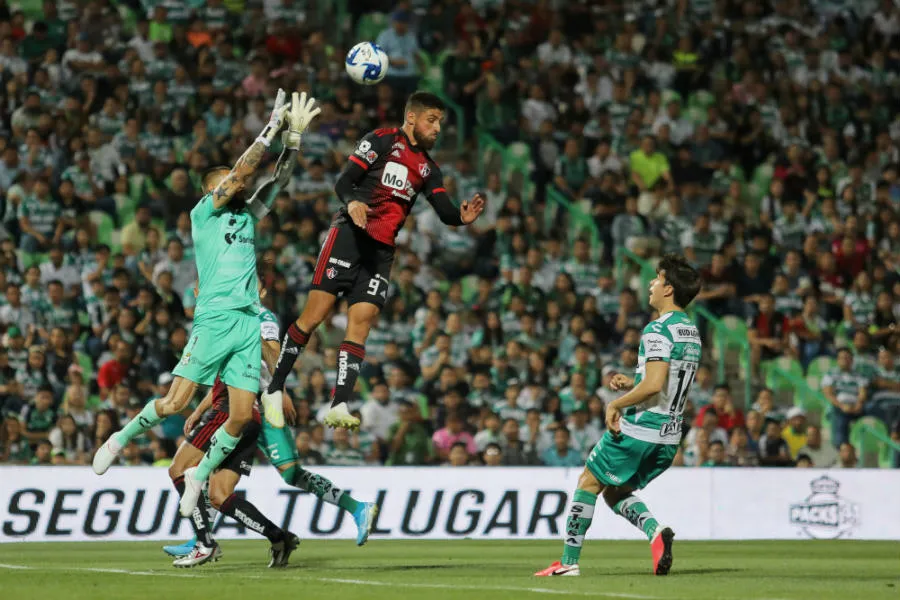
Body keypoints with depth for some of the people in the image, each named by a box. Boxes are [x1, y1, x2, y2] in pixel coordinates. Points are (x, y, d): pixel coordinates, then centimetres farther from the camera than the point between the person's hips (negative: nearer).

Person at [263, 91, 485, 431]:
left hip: (382, 250, 6)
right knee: (314, 316, -8)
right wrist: (352, 202, -28)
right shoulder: (382, 140, 1)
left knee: (360, 325, -4)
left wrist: (462, 217, -14)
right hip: (349, 235, -6)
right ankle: (274, 390, 1)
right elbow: (343, 182, -6)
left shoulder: (428, 168, 18)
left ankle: (338, 407, -9)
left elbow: (445, 211, 9)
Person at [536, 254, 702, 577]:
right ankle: (655, 532, -8)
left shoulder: (658, 330, -16)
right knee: (614, 491, 19)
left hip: (638, 428, -8)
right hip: (669, 437, 8)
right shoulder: (692, 332, 13)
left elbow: (653, 385, -25)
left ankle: (570, 560, 7)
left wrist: (616, 404, -13)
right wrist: (632, 383, 15)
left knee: (588, 482, 7)